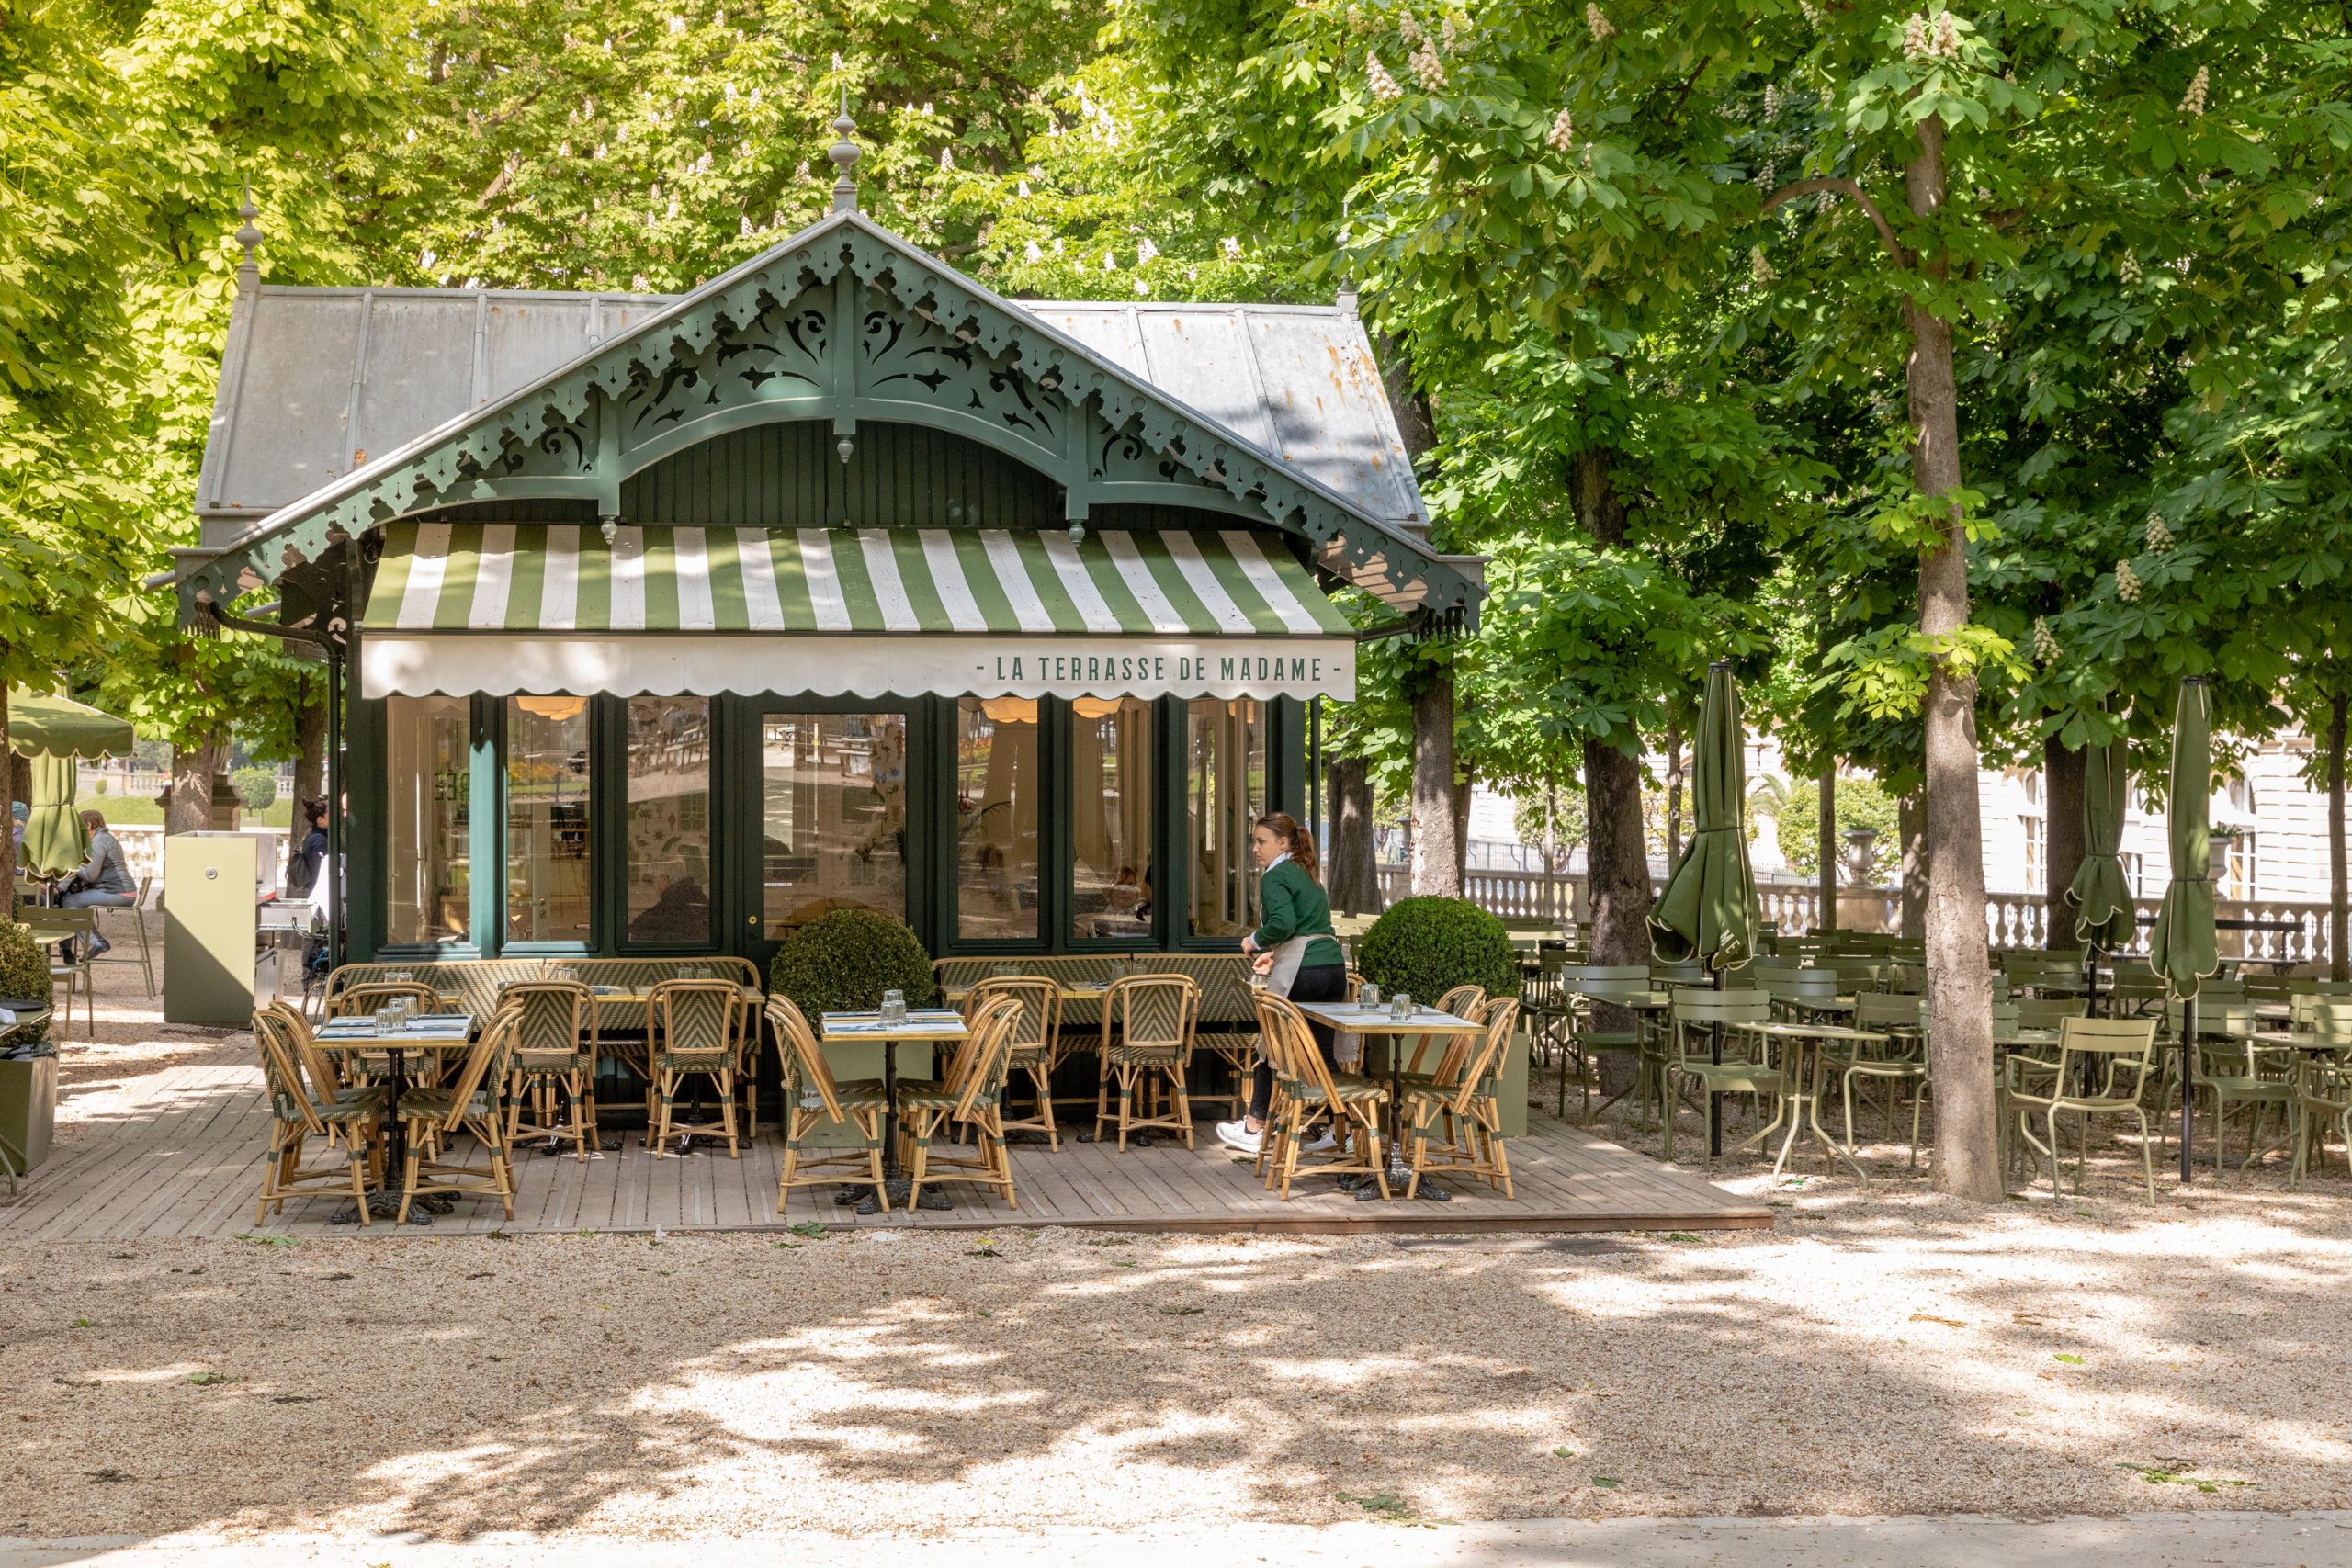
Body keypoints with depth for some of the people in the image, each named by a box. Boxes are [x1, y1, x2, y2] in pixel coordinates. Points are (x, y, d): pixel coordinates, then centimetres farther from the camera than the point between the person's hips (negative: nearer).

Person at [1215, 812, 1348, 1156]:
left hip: (1302, 972, -8)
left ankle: (1254, 1129, 14)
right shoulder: (1308, 874, 20)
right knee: (1323, 1049, 9)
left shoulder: (1276, 877, -6)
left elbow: (1282, 923, -21)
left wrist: (1255, 941, -4)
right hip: (1334, 964, 8)